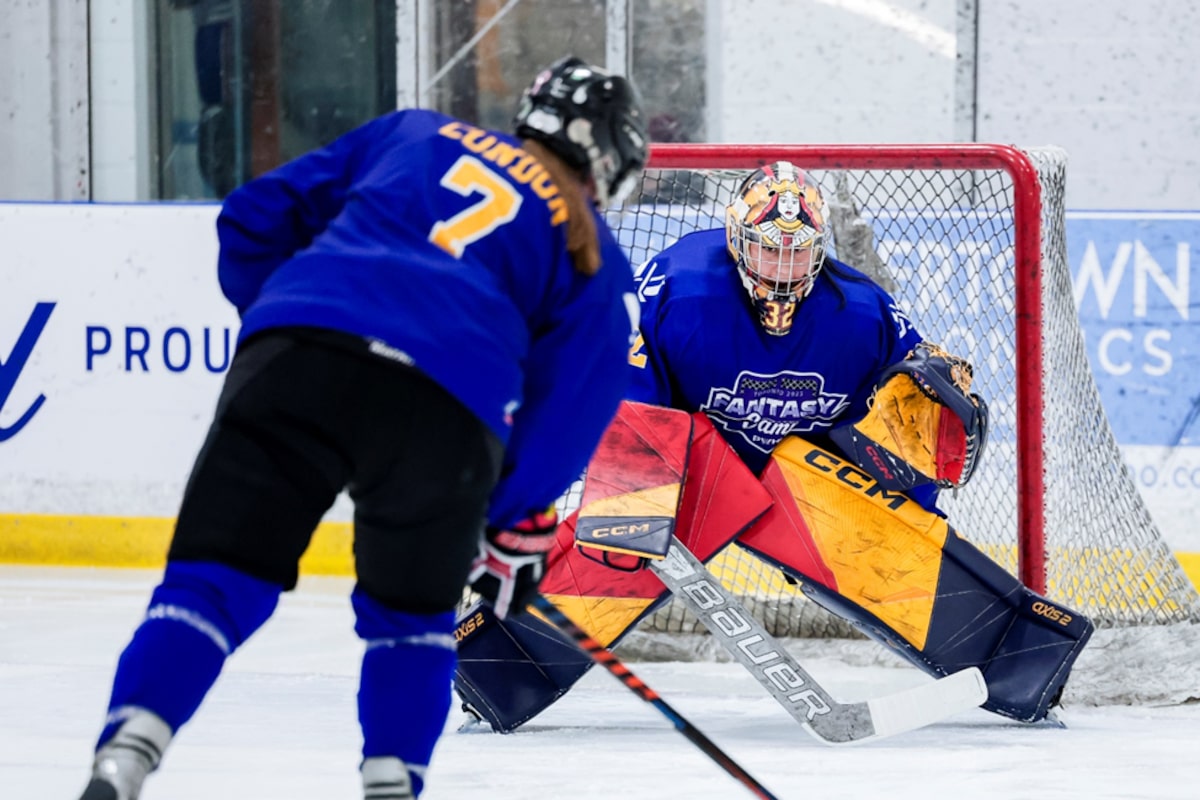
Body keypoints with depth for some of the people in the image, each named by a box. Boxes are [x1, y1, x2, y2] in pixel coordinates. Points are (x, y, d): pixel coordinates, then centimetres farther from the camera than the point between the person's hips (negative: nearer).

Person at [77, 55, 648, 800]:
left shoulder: (414, 134, 32)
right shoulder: (596, 263, 25)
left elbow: (255, 218, 27)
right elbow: (571, 405, 15)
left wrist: (275, 319, 39)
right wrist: (518, 528, 26)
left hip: (296, 353, 1)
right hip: (447, 408, -1)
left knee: (214, 578, 0)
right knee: (412, 610, 24)